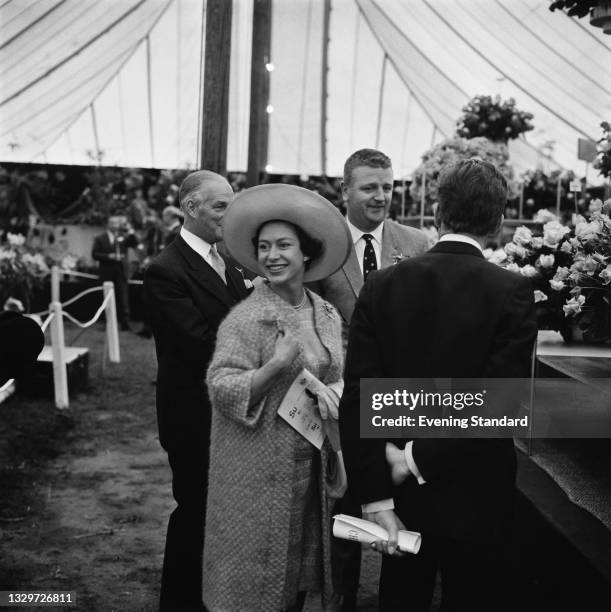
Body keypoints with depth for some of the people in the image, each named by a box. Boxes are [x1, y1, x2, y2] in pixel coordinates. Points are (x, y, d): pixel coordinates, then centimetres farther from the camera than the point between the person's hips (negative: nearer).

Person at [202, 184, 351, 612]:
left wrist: (333, 393, -8)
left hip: (312, 465, 6)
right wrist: (275, 365, -30)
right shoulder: (246, 318, -12)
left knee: (300, 565, 16)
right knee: (256, 575, 4)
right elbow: (221, 388, -17)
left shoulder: (328, 315, 7)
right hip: (258, 471, -6)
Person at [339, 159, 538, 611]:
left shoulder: (382, 286, -6)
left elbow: (357, 397, -10)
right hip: (475, 501, -3)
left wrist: (376, 497, -8)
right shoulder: (512, 292, -14)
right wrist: (424, 459, -13)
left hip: (402, 497, 3)